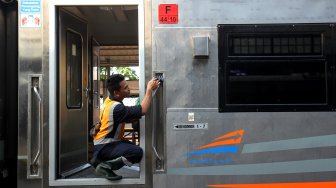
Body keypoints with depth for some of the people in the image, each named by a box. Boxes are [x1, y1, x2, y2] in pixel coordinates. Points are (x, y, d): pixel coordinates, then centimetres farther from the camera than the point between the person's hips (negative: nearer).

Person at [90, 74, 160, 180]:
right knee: (137, 152, -26)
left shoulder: (109, 101, 5)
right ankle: (105, 166, -11)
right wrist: (149, 89, -21)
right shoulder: (116, 107, -26)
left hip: (105, 143, 10)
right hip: (104, 148, -10)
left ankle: (100, 160, 13)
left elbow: (128, 118, 7)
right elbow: (142, 110, -30)